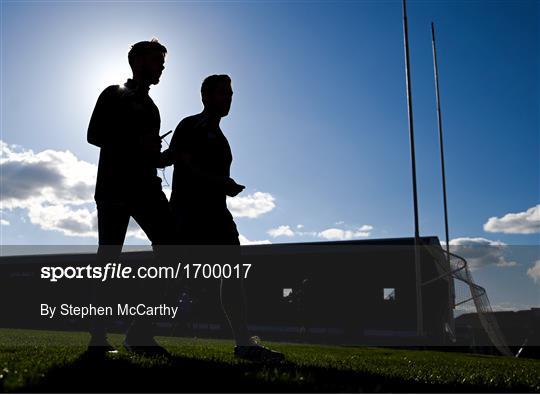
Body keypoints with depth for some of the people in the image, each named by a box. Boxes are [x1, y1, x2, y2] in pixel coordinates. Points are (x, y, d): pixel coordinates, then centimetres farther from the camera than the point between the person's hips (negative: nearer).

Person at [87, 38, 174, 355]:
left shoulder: (150, 107, 27)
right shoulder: (114, 94, 9)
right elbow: (94, 135, -4)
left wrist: (158, 154, 7)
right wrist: (137, 142, -13)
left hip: (145, 185, 6)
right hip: (115, 184, -5)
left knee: (169, 245, -12)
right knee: (109, 254, -8)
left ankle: (141, 330, -13)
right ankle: (99, 335, -2)